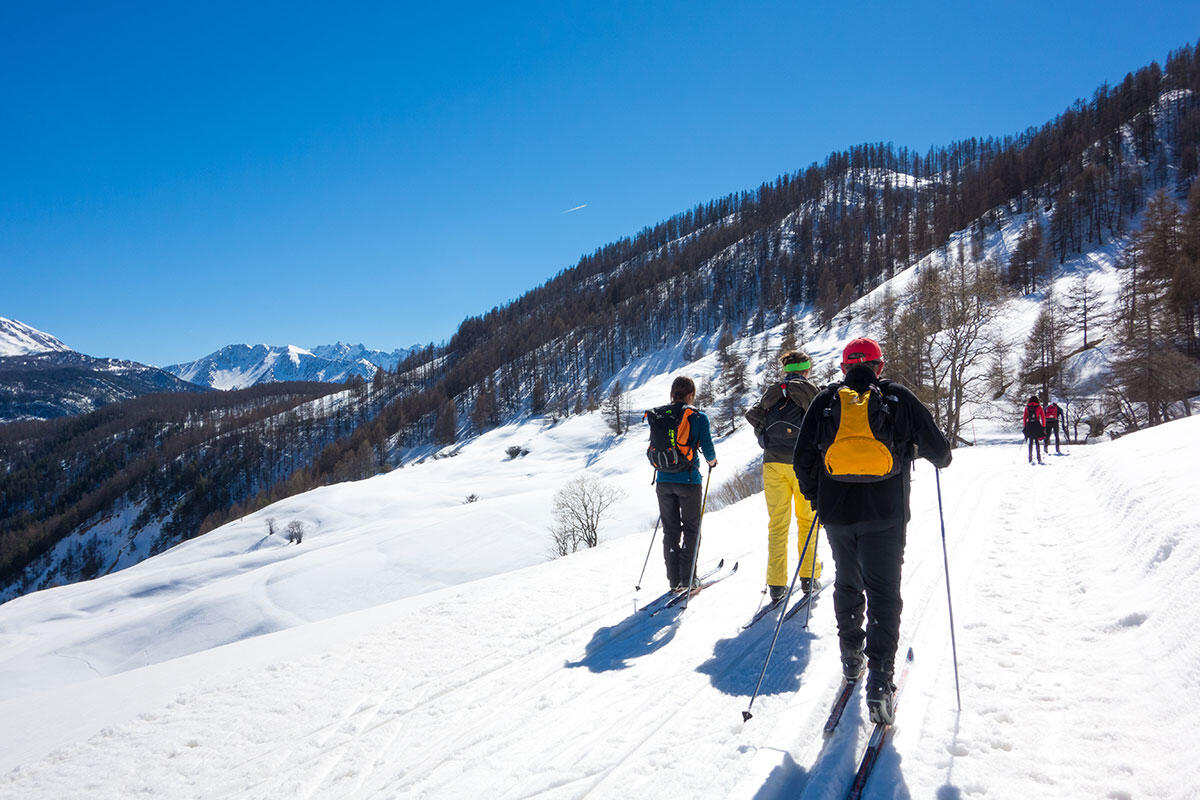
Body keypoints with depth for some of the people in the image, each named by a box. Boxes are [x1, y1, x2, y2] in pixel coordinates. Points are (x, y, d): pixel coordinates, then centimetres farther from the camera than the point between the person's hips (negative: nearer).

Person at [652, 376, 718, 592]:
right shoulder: (699, 417, -5)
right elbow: (707, 448, -8)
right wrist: (712, 461, 13)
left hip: (663, 480, 4)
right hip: (688, 479, -3)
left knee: (670, 530, 12)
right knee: (691, 528, 9)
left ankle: (674, 579, 13)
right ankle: (687, 578, 4)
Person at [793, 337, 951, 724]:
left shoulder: (825, 400, 6)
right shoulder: (898, 398, 2)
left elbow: (803, 459, 5)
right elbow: (938, 450, 7)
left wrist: (815, 496, 21)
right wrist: (940, 458, 31)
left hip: (837, 511, 2)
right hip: (884, 513, -2)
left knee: (847, 585, 21)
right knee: (883, 593, 2)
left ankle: (852, 657, 32)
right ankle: (880, 680, -7)